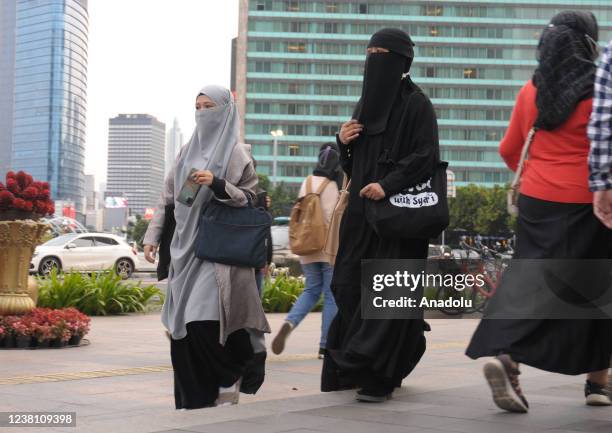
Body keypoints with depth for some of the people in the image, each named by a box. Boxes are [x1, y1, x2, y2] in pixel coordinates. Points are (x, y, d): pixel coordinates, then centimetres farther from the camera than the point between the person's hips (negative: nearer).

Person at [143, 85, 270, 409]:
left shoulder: (235, 153, -1)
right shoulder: (187, 151, 15)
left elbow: (251, 198, -3)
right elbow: (168, 198, 17)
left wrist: (217, 184, -18)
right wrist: (153, 235, 9)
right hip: (185, 248, 6)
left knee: (204, 321, -15)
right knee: (183, 326, 2)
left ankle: (230, 379, 8)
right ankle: (194, 395, 11)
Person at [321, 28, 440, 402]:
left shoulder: (417, 104, -4)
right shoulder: (365, 103, 17)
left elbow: (426, 156, -13)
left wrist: (387, 185, -23)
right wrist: (343, 142, 1)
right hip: (362, 210, 7)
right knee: (350, 287, 4)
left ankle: (380, 377, -8)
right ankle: (357, 365, 17)